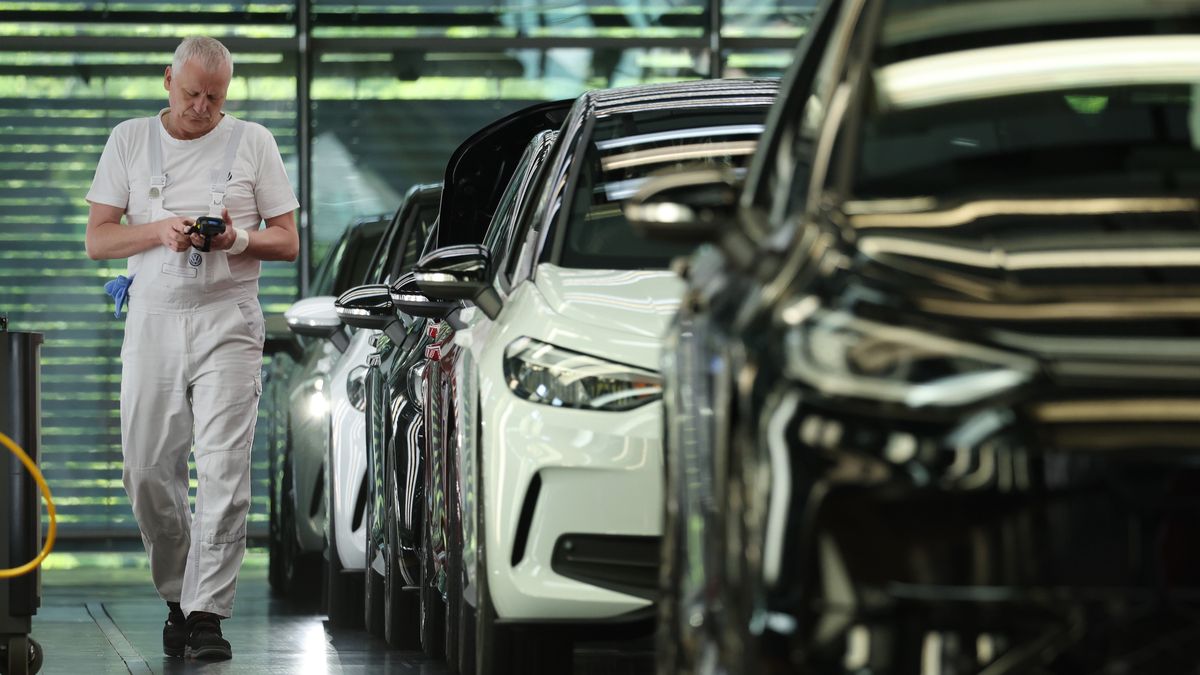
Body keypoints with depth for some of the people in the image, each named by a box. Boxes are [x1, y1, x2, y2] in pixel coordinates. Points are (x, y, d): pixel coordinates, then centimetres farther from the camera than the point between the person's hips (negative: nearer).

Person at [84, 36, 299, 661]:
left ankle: (207, 611, -13)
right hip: (152, 322, 2)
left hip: (228, 321, -2)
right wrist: (161, 232, -12)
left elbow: (287, 241, 9)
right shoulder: (130, 141, 10)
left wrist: (237, 239, -12)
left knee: (224, 470, -12)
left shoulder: (252, 142, 8)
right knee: (147, 470, 2)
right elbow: (98, 238, 6)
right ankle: (177, 595, 20)